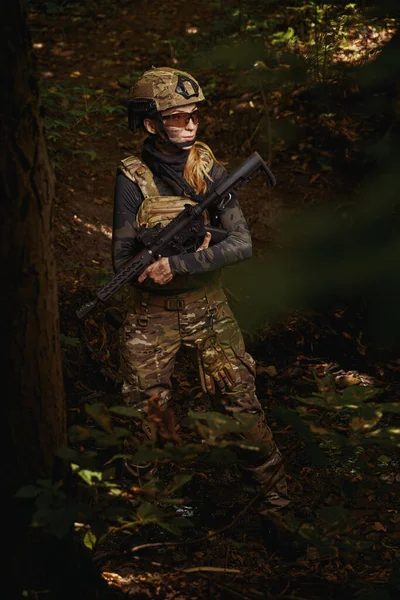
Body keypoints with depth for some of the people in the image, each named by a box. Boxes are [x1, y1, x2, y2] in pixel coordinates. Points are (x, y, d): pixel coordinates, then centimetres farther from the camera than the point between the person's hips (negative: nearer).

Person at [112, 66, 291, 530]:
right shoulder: (133, 180, -10)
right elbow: (122, 261, -11)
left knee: (241, 403, 3)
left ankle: (276, 494, 16)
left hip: (208, 306, 1)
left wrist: (177, 263, -24)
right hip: (151, 314, -1)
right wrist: (197, 254, -19)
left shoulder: (210, 171, -5)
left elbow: (242, 244, -12)